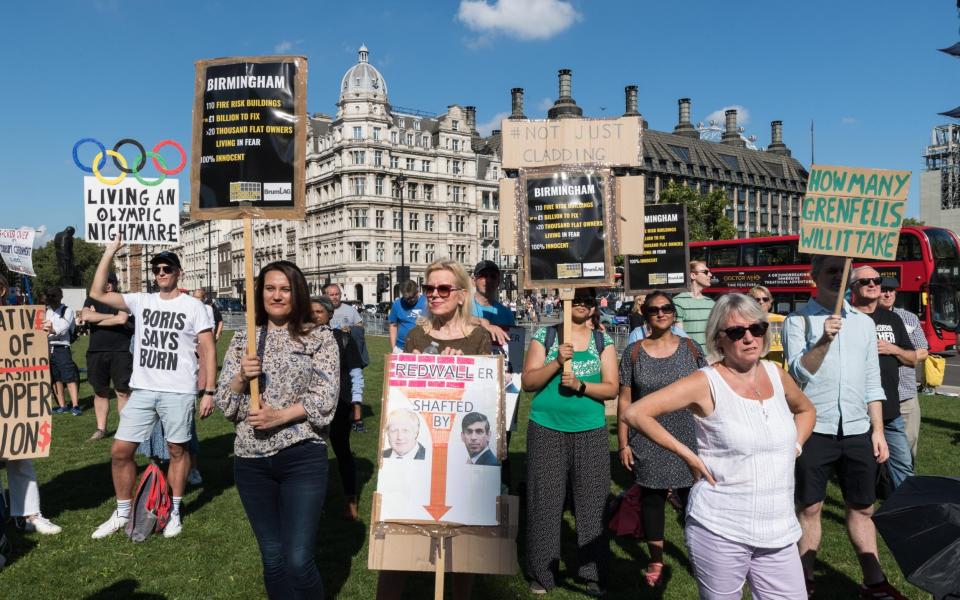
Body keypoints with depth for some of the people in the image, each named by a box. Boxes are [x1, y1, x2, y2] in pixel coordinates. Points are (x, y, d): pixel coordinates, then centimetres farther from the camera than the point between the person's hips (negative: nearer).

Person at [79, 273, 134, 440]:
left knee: (123, 392, -4)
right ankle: (101, 428, 18)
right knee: (100, 392, 9)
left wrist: (94, 319, -4)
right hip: (96, 353, 4)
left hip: (120, 352, -3)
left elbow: (122, 319, -14)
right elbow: (85, 315, -6)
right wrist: (112, 316, -8)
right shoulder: (92, 300, 14)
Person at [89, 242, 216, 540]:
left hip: (178, 392, -4)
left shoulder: (193, 306, -4)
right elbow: (97, 293, 1)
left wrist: (209, 392, -11)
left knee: (177, 450, 7)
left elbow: (209, 350, -5)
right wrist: (110, 252, -2)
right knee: (120, 451, 5)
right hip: (142, 390, 4)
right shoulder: (141, 301, 7)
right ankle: (122, 514, 22)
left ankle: (174, 512, 22)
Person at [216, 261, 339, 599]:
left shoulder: (320, 338, 0)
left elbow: (325, 399, -8)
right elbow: (224, 403, 6)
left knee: (298, 561, -7)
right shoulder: (243, 339, 9)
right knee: (272, 559, 13)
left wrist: (281, 416, -19)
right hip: (251, 460, 4)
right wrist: (241, 376, -12)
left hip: (302, 457, -3)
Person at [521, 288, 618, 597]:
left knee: (592, 502, 3)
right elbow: (528, 382, -3)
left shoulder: (603, 341, 6)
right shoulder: (544, 335, 3)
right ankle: (542, 574, 18)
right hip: (546, 431, -1)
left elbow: (611, 388, 0)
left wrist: (580, 385, -16)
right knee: (545, 502, 4)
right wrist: (557, 362, -16)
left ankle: (594, 575, 17)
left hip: (590, 432, 1)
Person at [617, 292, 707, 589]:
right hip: (648, 443, 0)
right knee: (652, 499, 11)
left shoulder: (691, 348, 1)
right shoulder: (634, 352, -1)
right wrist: (623, 444, -2)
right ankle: (655, 562, 26)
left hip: (688, 440, 0)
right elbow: (624, 401, 1)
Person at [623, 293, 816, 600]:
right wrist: (688, 455, -15)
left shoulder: (777, 375, 4)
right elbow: (634, 413, -18)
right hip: (719, 532, -5)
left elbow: (805, 410, 26)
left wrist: (794, 447, 9)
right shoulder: (706, 383, -12)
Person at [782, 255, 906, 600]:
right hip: (814, 429, -4)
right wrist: (823, 340, -28)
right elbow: (798, 372, -14)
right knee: (810, 508, 5)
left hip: (856, 430, 4)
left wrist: (878, 430, 8)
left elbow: (872, 382, 12)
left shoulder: (864, 322, 11)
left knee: (862, 508, 12)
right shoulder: (798, 321, -2)